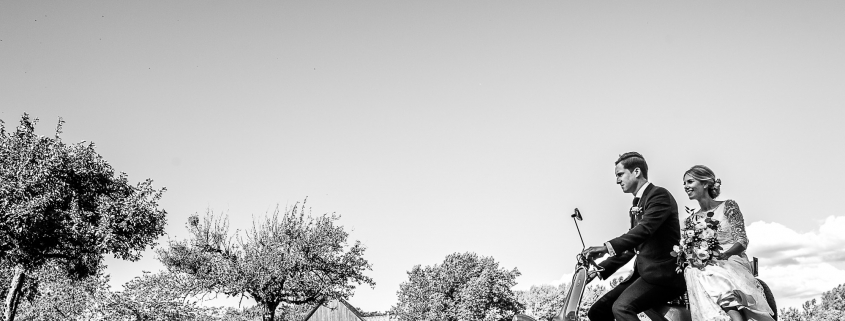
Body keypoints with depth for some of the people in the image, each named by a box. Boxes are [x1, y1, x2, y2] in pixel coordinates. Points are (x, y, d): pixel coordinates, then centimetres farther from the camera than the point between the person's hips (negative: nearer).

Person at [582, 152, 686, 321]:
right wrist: (600, 270, 14)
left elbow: (645, 229, -25)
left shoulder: (659, 195, -8)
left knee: (621, 307, -30)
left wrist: (607, 247, -36)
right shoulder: (637, 204, 20)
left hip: (663, 274, -9)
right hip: (644, 273, 9)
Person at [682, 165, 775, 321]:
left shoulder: (727, 207, 7)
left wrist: (722, 255, -18)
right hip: (703, 268, 2)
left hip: (732, 263, -2)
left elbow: (742, 241, -1)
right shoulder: (690, 220, 19)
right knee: (695, 273, -36)